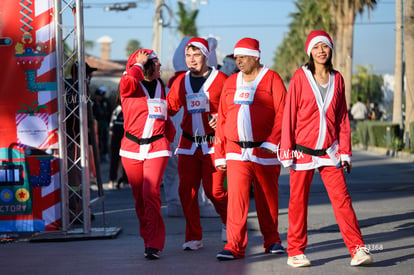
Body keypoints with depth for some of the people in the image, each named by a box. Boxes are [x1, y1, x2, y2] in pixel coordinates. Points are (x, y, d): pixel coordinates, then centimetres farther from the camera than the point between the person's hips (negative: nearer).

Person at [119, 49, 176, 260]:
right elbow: (127, 80, -27)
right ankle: (149, 239, 22)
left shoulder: (160, 87, 12)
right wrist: (139, 64, -12)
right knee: (139, 197, 6)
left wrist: (170, 137, 19)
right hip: (132, 148, -1)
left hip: (157, 147, 1)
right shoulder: (130, 87, -2)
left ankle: (153, 245, -14)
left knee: (151, 194, -14)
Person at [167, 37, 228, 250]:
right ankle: (194, 237, 11)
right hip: (188, 144, 4)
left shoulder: (220, 80, -3)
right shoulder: (181, 82, 10)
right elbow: (169, 107, 14)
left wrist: (222, 117, -17)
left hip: (213, 144, -4)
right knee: (186, 189, 0)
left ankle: (229, 221, 25)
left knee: (214, 189, -6)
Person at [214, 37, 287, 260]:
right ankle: (235, 246, -7)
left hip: (265, 151, -3)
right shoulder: (231, 82, 13)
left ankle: (271, 240, 24)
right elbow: (222, 119, 14)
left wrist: (271, 142, -18)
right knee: (236, 196, -8)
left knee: (267, 198, 8)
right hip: (236, 151, 3)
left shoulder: (271, 79, -1)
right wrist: (219, 154, 12)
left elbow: (282, 114, -8)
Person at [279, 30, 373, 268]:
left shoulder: (337, 79, 8)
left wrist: (345, 151, 7)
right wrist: (286, 150, -5)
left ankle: (358, 250, -5)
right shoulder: (300, 77, -1)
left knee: (342, 198, -5)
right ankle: (296, 252, 13)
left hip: (329, 151, 2)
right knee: (299, 201, 3)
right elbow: (289, 114, -1)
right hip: (303, 150, -2)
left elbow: (342, 117, 11)